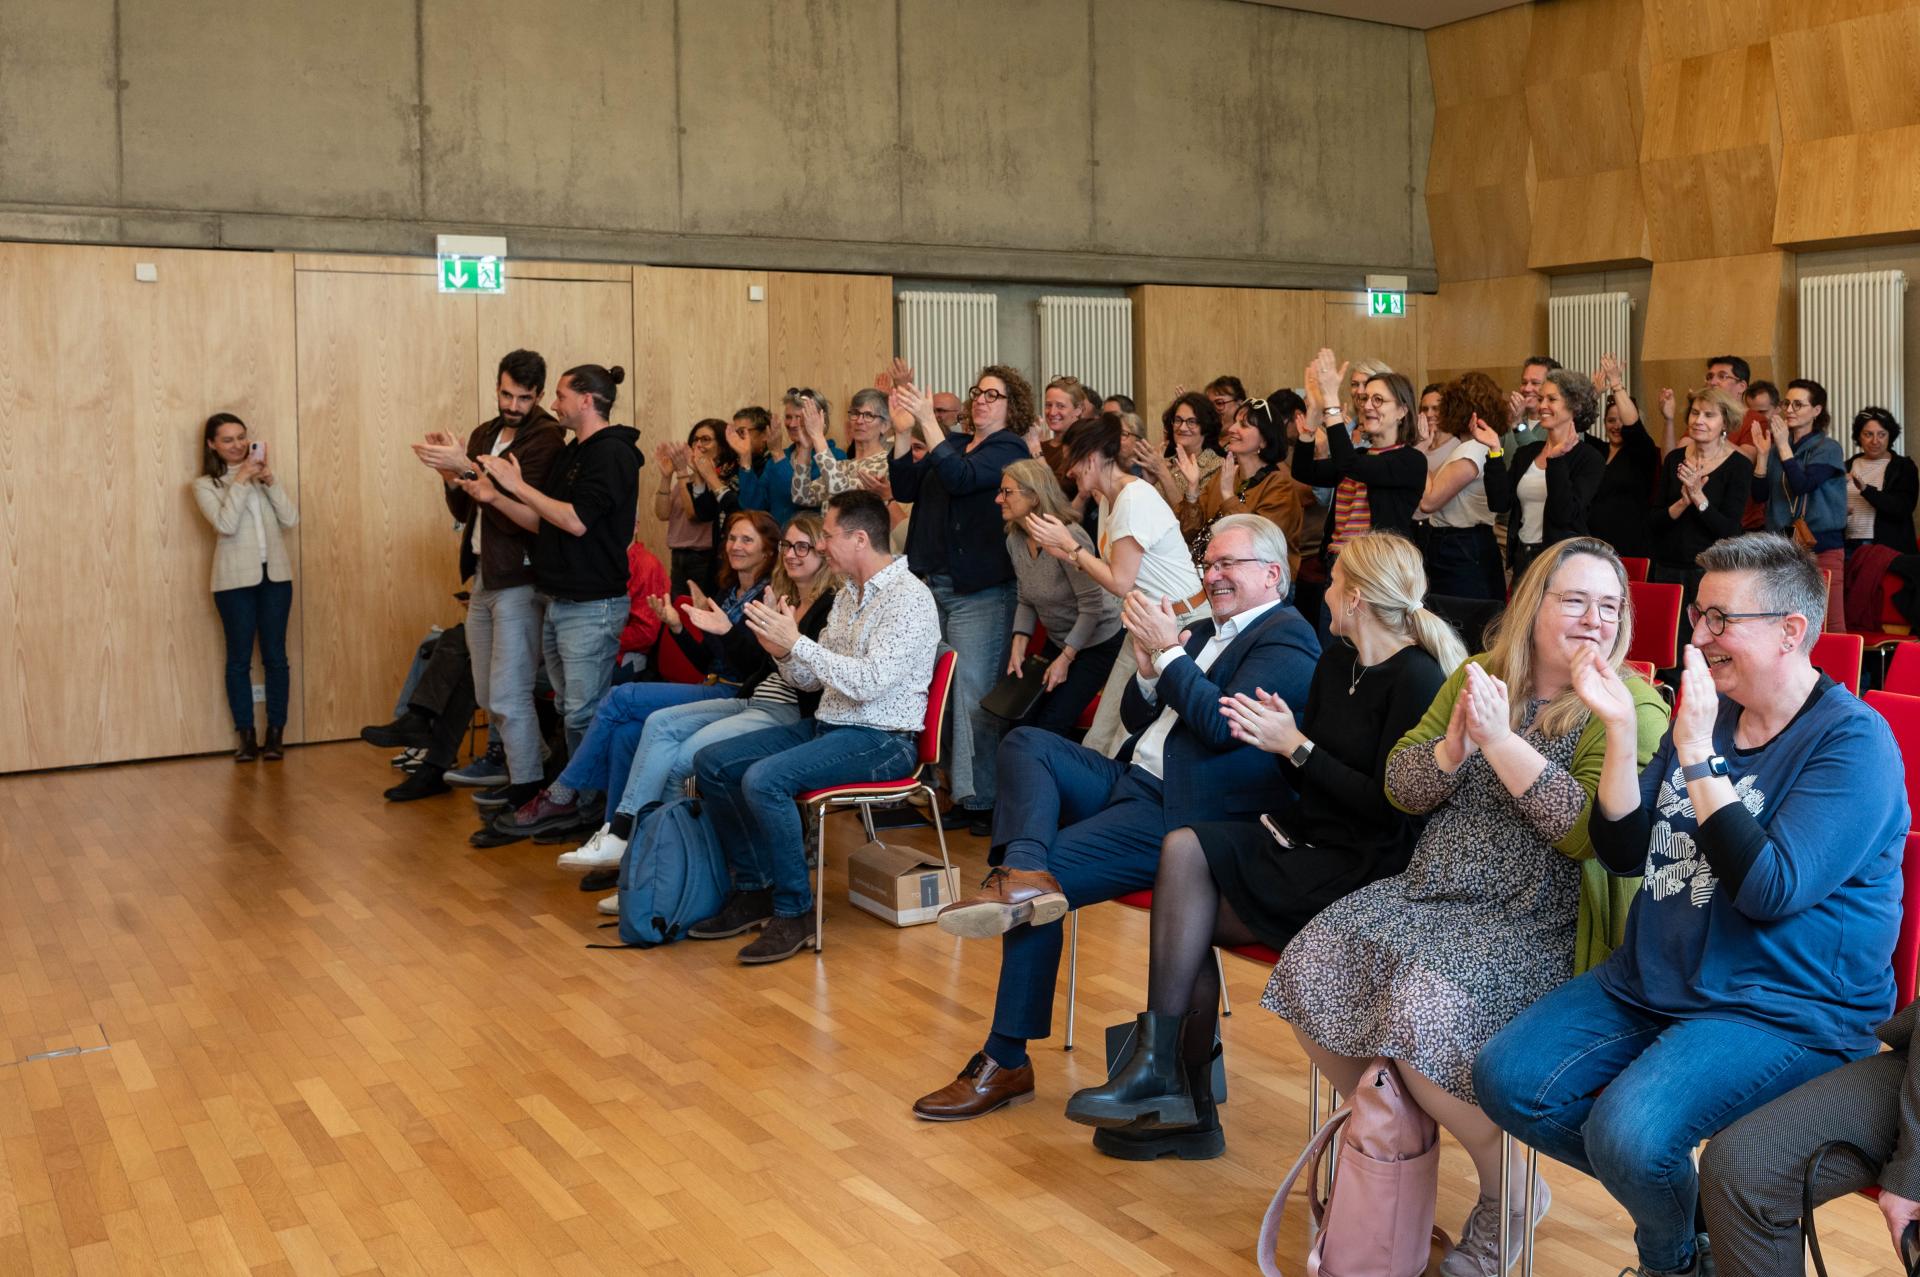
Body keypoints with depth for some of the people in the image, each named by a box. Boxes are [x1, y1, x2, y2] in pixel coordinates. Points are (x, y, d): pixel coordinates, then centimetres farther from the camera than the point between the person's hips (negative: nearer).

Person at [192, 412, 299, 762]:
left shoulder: (262, 475, 11)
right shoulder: (205, 485, 2)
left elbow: (291, 518, 0)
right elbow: (226, 525, -14)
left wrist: (269, 481, -10)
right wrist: (240, 480, -14)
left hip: (275, 574, 3)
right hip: (235, 579, -2)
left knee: (275, 655, 3)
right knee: (239, 658, 2)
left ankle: (276, 733, 8)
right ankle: (246, 736, 7)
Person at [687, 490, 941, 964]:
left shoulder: (909, 597, -14)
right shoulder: (847, 593, 13)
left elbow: (869, 682, -25)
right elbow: (813, 681, 16)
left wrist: (796, 643, -22)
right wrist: (782, 652, -5)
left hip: (882, 739, -9)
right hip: (827, 725, 9)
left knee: (764, 779, -30)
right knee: (711, 762, 2)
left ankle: (794, 911, -15)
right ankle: (754, 889, 8)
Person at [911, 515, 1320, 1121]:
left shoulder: (1288, 638, -6)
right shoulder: (1202, 630, 20)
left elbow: (1224, 726, -19)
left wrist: (1167, 652, -13)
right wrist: (1149, 669, 0)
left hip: (1181, 816, -9)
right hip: (1130, 781, 9)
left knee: (1040, 888, -17)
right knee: (1025, 743, -10)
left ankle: (1006, 1062, -6)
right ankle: (1023, 874, -33)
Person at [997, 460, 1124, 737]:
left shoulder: (1069, 537, -27)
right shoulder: (1014, 540, -4)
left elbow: (1092, 605, -24)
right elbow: (1025, 601, 6)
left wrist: (1065, 659, -21)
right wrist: (1018, 647, -7)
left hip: (1099, 642, -7)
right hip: (1059, 641, 7)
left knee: (1050, 726, -12)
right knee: (1022, 715, 2)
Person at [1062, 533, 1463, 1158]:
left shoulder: (1416, 678, -12)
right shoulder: (1335, 661, 13)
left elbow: (1389, 805, -18)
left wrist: (1299, 748, -15)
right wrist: (1282, 740, -6)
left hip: (1361, 871, -8)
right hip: (1305, 838, 8)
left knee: (1186, 851, -21)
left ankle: (1162, 1069, -8)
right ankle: (1188, 1107, -6)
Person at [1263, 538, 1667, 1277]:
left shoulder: (1629, 708, -6)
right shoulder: (1478, 675, 11)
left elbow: (1593, 832, -19)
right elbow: (1401, 789, 8)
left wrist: (1501, 739, -21)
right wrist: (1456, 743, -12)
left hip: (1539, 926, -6)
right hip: (1432, 896, 6)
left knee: (1424, 1017, -29)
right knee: (1308, 971, -13)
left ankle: (1507, 1196, -1)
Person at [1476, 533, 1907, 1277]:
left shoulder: (1853, 742, -13)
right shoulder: (1706, 709, 9)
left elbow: (1769, 889, -24)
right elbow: (1624, 853, 5)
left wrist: (1697, 755, -26)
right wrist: (1621, 728, -8)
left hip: (1789, 1011, -7)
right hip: (1653, 982, 7)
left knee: (1629, 1132, -29)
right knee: (1505, 1079, -7)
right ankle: (1663, 1196, 15)